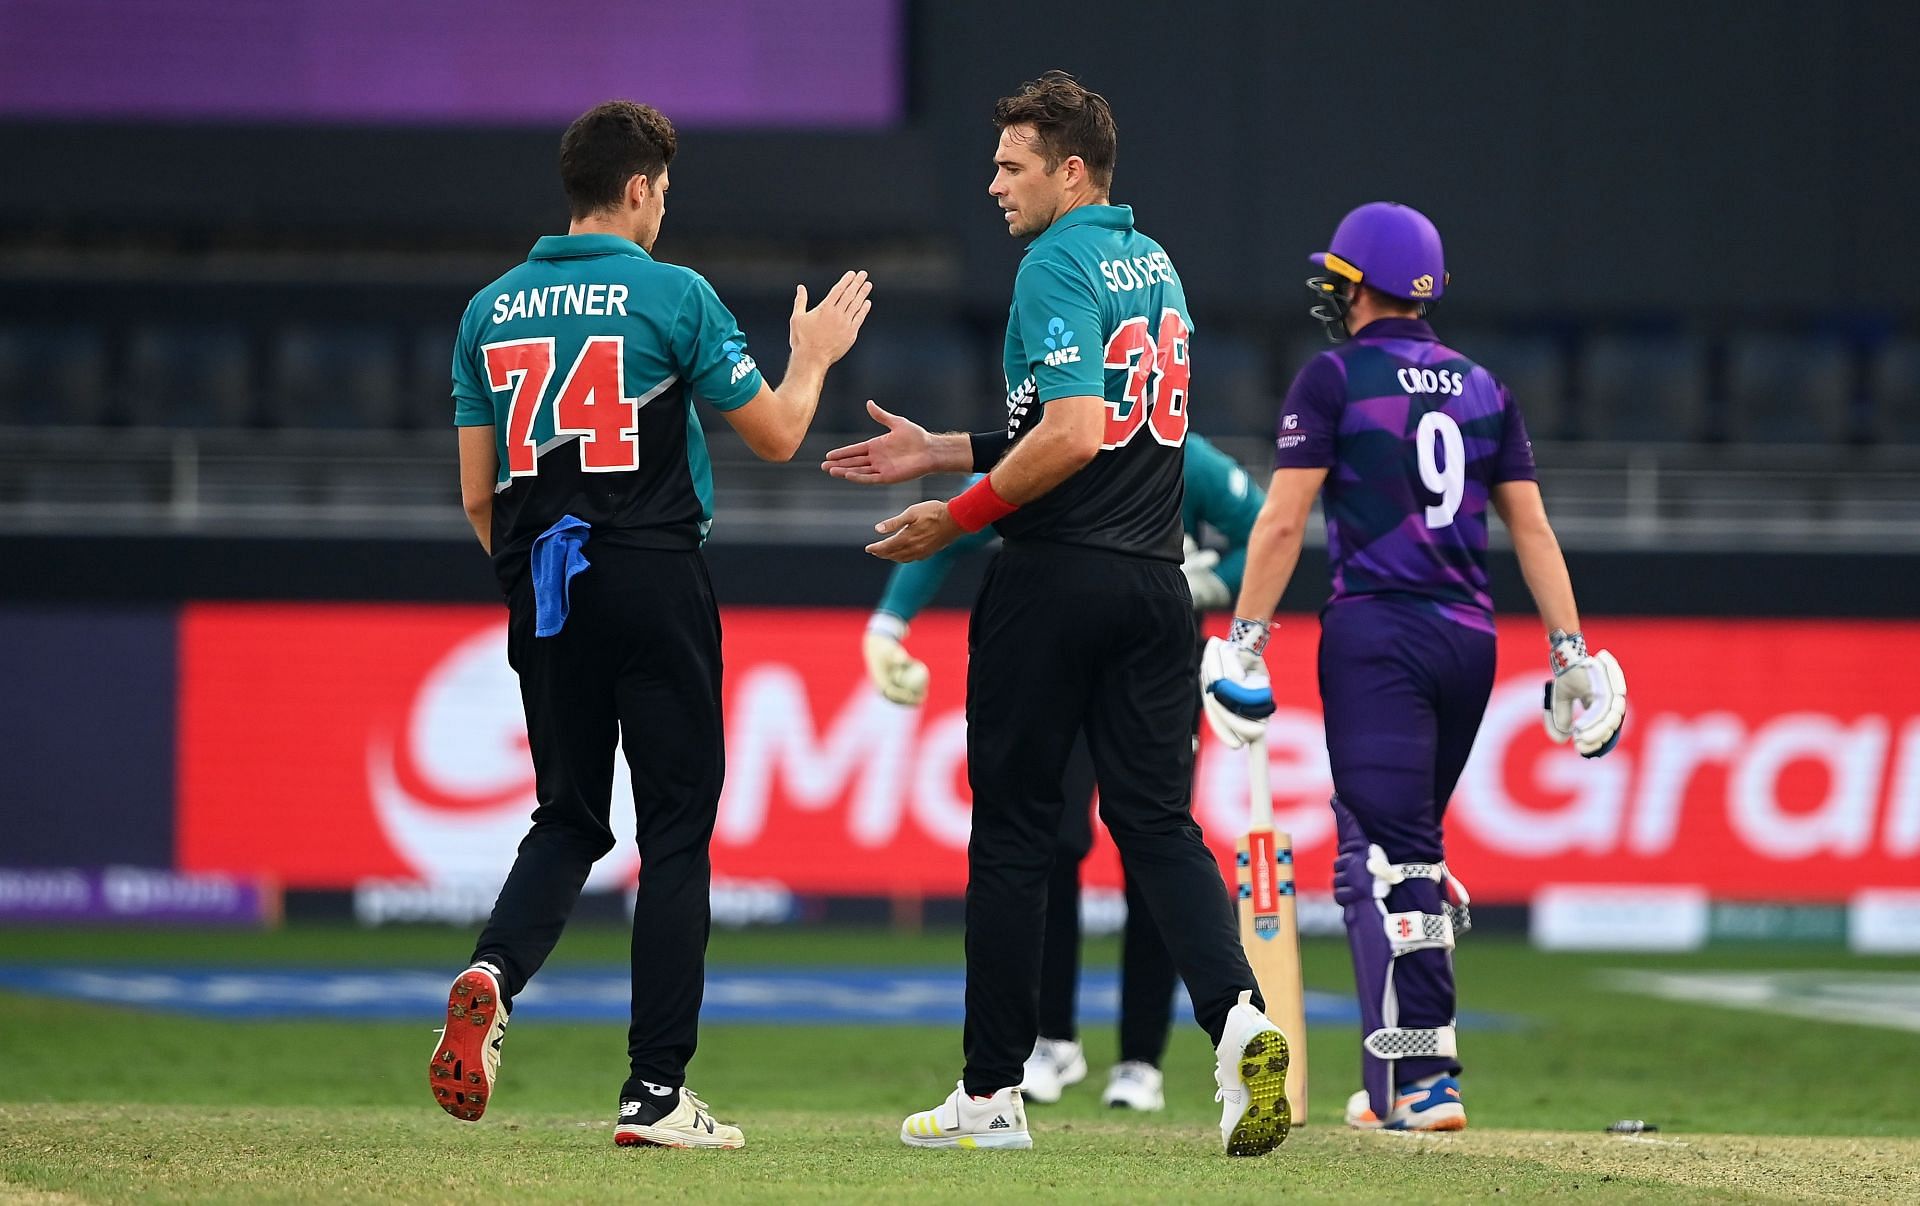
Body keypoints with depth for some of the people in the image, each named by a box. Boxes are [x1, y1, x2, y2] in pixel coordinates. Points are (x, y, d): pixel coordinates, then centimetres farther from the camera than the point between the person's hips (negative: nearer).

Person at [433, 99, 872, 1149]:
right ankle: (656, 1090, -1)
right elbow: (775, 435, 0)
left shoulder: (492, 310, 8)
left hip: (541, 589, 5)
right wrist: (812, 357, 19)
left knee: (569, 818, 14)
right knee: (676, 824, 2)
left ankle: (492, 976, -17)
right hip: (653, 579, -5)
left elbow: (478, 496, 10)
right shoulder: (673, 295, -7)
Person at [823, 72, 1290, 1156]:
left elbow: (1073, 437, -23)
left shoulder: (1059, 266, -12)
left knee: (1012, 827, 2)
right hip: (1157, 580, 7)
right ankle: (1240, 1017, -20)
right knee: (1160, 821, 4)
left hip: (1058, 578, -7)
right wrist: (940, 451, 22)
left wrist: (957, 516, -13)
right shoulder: (1156, 265, 16)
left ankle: (993, 1093, 7)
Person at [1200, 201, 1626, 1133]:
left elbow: (1284, 519, -9)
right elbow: (1531, 525, 10)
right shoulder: (1481, 386, 13)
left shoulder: (1336, 378, -3)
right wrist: (1569, 649, 10)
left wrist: (1244, 640, -7)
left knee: (1385, 856, -8)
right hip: (1468, 637, 6)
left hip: (1376, 635, -6)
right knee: (1412, 848, 17)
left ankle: (1422, 1082, -18)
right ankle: (1395, 1080, 18)